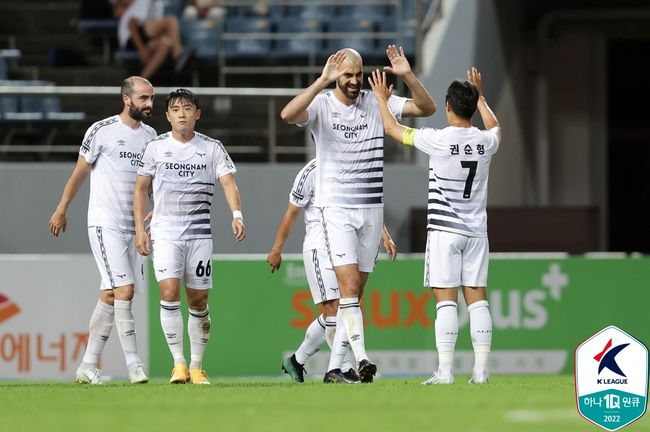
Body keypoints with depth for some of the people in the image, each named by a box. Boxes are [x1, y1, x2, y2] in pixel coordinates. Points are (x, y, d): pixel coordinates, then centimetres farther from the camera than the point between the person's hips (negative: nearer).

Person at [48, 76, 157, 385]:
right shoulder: (102, 131, -7)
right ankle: (133, 364, -15)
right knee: (124, 291, -15)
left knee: (110, 296, 5)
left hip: (134, 228, 6)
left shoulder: (150, 136, 11)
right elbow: (80, 171, 2)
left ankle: (88, 366, 10)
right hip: (105, 224, -6)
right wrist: (62, 209, 7)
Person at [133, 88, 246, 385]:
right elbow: (141, 188, 11)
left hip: (199, 232, 1)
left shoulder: (212, 148, 3)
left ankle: (196, 366, 16)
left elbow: (228, 182, -8)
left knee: (198, 301, 2)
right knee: (169, 291, -18)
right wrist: (139, 229, 3)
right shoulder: (156, 147, 4)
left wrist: (237, 215, -26)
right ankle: (178, 362, -12)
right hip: (165, 232, -1)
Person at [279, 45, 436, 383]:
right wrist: (322, 81, -32)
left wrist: (407, 75, -15)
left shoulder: (377, 103, 6)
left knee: (354, 292, 7)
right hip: (336, 209, -4)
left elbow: (426, 108, 2)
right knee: (349, 286, -16)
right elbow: (288, 114, -25)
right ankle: (361, 358, -25)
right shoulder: (321, 105, -5)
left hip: (372, 209, 4)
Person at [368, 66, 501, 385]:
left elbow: (392, 128, 4)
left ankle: (445, 370, -12)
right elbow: (495, 128, 30)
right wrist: (480, 97, 41)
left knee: (446, 300, -7)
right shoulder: (485, 142, 1)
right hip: (476, 230, 4)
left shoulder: (438, 140, -11)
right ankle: (481, 369, 0)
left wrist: (382, 99, 21)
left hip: (444, 229, -4)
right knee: (477, 299, 4)